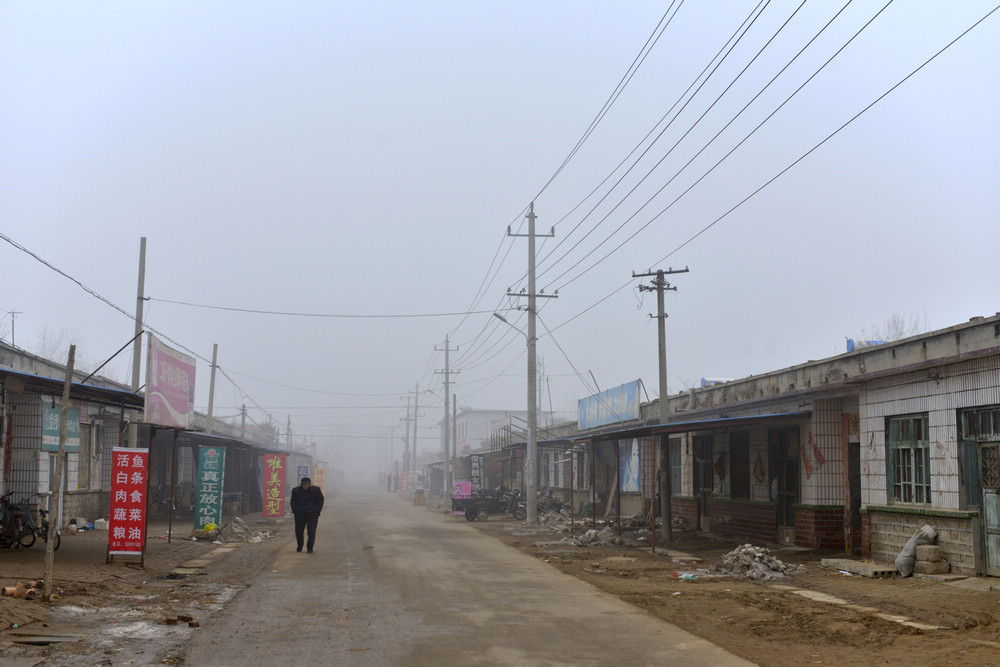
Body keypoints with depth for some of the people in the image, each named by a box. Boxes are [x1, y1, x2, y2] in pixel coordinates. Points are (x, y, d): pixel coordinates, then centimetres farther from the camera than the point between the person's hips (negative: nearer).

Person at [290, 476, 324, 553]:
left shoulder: (316, 490, -2)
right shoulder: (295, 491, 2)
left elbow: (320, 501, 7)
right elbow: (293, 502, 15)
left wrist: (317, 511, -1)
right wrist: (295, 511, 3)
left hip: (312, 514, -1)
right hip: (300, 514, 2)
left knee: (311, 531, -8)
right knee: (299, 531, 4)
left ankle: (310, 547, 4)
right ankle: (300, 546, 26)